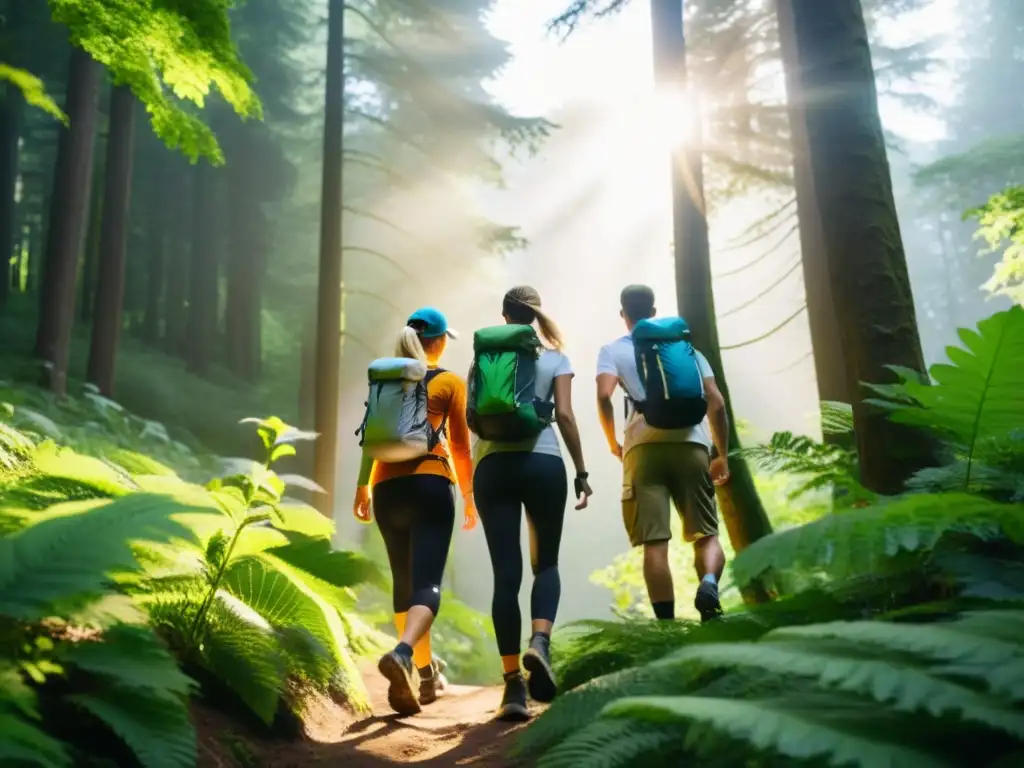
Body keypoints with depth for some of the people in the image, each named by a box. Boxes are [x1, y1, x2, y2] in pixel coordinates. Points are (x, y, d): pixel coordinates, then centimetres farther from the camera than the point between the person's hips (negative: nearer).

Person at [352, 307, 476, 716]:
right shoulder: (450, 382, 6)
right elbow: (460, 446, 5)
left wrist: (362, 487, 12)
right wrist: (469, 496, 14)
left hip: (387, 490, 4)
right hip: (430, 486, -4)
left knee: (404, 584, 15)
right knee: (426, 584, -11)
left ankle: (427, 675, 26)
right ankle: (401, 655, -39)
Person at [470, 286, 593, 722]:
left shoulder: (483, 357, 12)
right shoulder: (555, 358, 9)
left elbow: (472, 416, 5)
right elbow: (564, 415, 0)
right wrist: (581, 472, 4)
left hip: (493, 466, 1)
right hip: (543, 463, -1)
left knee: (506, 572, 0)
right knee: (546, 562, 14)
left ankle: (513, 685, -4)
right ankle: (540, 642, -15)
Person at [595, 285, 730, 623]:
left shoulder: (613, 350, 14)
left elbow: (604, 395, -5)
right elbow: (716, 402, 13)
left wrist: (613, 443, 8)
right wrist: (723, 455, 19)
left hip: (644, 446, -1)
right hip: (690, 444, 2)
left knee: (655, 541, -1)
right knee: (706, 534, 7)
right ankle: (709, 584, -24)